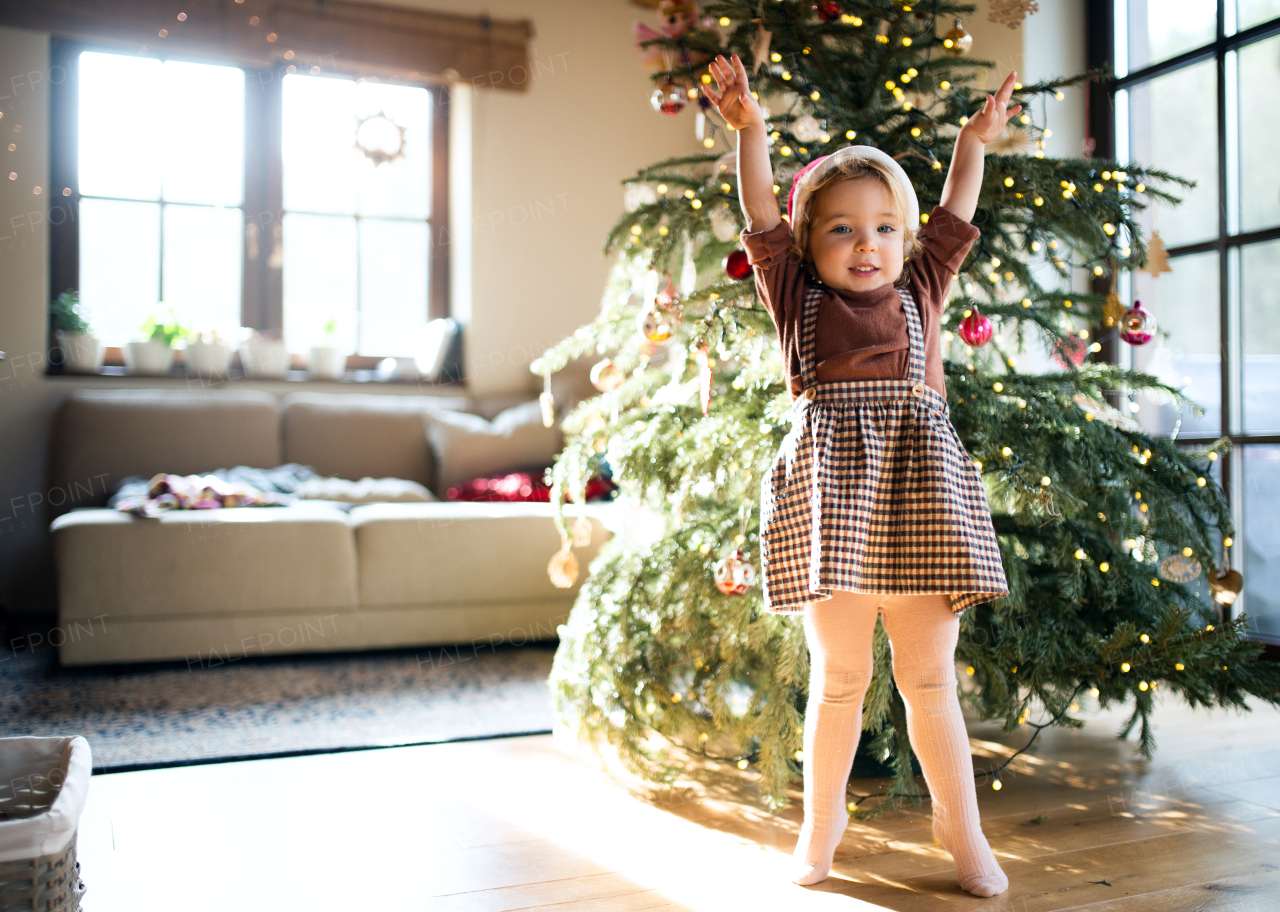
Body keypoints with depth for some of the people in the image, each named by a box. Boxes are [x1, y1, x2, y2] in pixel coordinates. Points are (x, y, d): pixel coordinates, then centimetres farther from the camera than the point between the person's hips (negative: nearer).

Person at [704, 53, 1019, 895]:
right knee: (838, 676, 6)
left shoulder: (920, 291, 18)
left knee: (930, 676, 7)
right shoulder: (797, 297, 12)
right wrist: (750, 131, 0)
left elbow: (956, 216, 28)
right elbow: (762, 219, 7)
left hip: (918, 483, 2)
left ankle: (962, 827, 23)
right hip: (831, 486, -1)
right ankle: (820, 825, 24)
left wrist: (975, 141, 31)